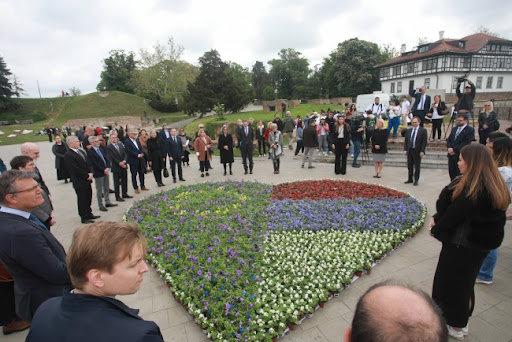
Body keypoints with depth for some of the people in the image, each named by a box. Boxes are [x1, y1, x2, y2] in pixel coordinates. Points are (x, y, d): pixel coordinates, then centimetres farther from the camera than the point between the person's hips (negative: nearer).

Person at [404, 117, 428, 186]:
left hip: (417, 151, -4)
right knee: (410, 166, 10)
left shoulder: (423, 130, -3)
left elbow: (424, 142, -7)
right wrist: (405, 150, 1)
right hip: (409, 151, 4)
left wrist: (422, 151, -14)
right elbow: (406, 141, 11)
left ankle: (416, 180, 13)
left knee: (417, 166, 3)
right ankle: (410, 179, 21)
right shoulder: (408, 131, 11)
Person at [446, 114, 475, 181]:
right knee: (452, 173, 10)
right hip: (451, 155, 6)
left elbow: (466, 143, -14)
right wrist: (449, 148, -6)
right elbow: (448, 140, 13)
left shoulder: (470, 130, -4)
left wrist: (454, 149, -16)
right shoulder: (454, 129, 18)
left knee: (460, 175, -3)